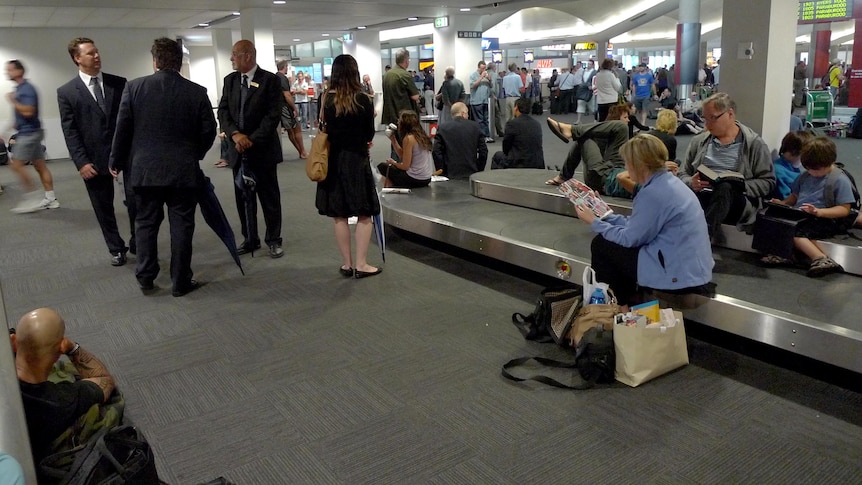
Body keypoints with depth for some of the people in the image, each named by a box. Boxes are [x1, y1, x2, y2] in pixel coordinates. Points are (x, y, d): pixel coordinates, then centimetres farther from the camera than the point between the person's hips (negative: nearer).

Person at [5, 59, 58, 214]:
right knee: (40, 165, 8)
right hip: (27, 133, 10)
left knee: (16, 164, -7)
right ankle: (50, 199, 10)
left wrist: (13, 101, -15)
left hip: (29, 133, -10)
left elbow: (28, 111, -24)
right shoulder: (19, 88, 15)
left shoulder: (26, 89, -15)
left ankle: (33, 197, -2)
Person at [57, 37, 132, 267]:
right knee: (103, 207, 9)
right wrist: (81, 162, -10)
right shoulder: (66, 92, 1)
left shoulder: (119, 83, 5)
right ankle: (116, 249, 23)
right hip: (94, 159, 0)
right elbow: (70, 132, -2)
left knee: (136, 200, -2)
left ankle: (138, 243, 18)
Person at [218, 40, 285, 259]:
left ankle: (273, 240, 15)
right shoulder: (230, 80, 10)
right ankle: (250, 239, 21)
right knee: (243, 197, 9)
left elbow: (273, 115, -12)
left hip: (262, 149, -5)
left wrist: (252, 139, -16)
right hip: (238, 149, 5)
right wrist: (235, 134, -13)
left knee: (269, 197, 3)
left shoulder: (270, 80, -6)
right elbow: (223, 111, 4)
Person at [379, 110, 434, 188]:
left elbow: (405, 166, -17)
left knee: (382, 167, 10)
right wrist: (393, 140, 9)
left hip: (415, 180, -9)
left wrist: (393, 162, 3)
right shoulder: (420, 135, 8)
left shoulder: (408, 138, -17)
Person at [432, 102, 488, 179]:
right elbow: (483, 151, 2)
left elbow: (436, 152, -5)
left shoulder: (442, 128, -1)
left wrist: (442, 172, 3)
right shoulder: (475, 126, 2)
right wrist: (479, 170, 12)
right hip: (471, 173, 1)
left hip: (450, 174, -1)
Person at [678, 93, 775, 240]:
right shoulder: (698, 141, 19)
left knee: (725, 188, -39)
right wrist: (691, 183, -5)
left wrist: (739, 186, -12)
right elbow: (683, 175, 19)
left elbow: (768, 182, 6)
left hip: (737, 201, -2)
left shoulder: (755, 144, 9)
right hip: (702, 197, 3)